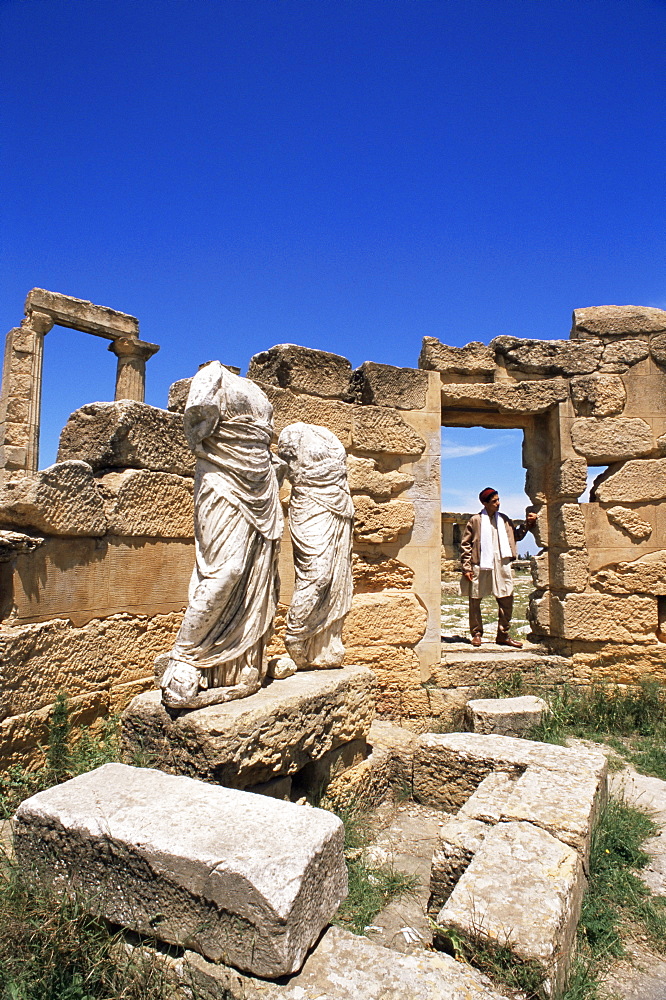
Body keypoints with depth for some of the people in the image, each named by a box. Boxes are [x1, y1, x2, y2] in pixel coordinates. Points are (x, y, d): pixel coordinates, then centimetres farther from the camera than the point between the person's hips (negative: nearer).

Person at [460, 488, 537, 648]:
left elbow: (516, 535, 23)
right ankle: (476, 633, 17)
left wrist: (527, 523, 7)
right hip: (480, 566, -4)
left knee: (507, 599, 3)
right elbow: (465, 544, -2)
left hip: (502, 565, 4)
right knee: (475, 600, 2)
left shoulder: (503, 519, 13)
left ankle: (503, 635, 16)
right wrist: (466, 567, -8)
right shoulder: (475, 520, 0)